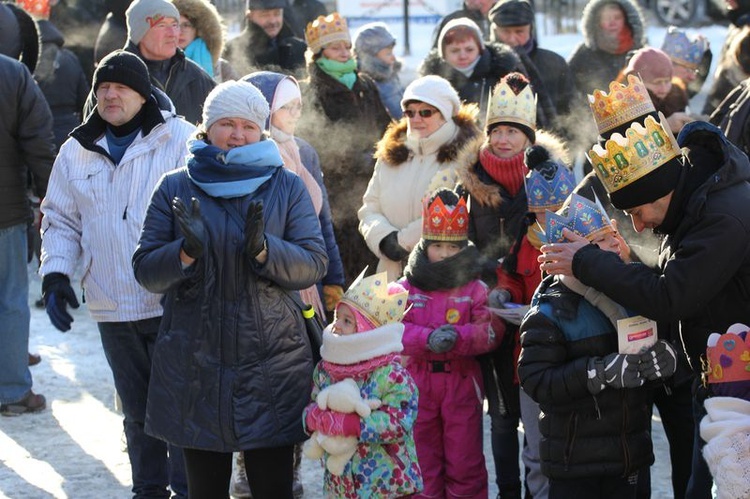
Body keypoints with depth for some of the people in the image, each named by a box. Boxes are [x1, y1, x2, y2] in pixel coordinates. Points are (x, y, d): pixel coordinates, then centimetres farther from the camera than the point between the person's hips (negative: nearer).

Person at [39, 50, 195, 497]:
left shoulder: (182, 140, -5)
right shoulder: (77, 152, 10)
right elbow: (61, 221, 16)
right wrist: (56, 274, 2)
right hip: (114, 307, 4)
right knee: (137, 410, 14)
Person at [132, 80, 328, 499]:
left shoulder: (288, 188, 4)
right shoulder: (176, 188, 5)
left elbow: (314, 264, -4)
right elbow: (146, 271, 2)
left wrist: (263, 249, -22)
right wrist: (186, 252, -18)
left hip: (271, 366, -1)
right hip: (196, 366, 1)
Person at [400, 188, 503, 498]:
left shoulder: (475, 288, 1)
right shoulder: (407, 288, 3)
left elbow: (490, 332, -10)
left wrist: (457, 337, -27)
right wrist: (428, 339, -25)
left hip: (462, 383, -1)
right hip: (418, 383, 1)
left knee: (465, 462, 5)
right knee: (422, 461, 8)